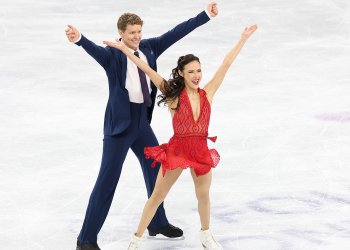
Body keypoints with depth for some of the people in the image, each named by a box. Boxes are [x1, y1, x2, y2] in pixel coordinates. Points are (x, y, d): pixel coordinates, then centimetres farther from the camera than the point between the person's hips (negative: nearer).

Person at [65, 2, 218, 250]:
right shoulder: (113, 54, -15)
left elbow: (176, 33, 8)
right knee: (108, 179, -6)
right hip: (120, 123, -7)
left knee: (156, 170, 21)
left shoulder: (148, 48, 4)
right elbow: (95, 50, -36)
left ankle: (158, 223, 43)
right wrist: (79, 39, -58)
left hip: (142, 121, 7)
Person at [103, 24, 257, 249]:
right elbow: (148, 70, -16)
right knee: (157, 197, 5)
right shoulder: (173, 94, -11)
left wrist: (244, 39, 2)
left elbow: (226, 64, -1)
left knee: (203, 195, 20)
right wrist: (124, 48, -21)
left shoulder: (207, 94, -3)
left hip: (201, 151, 3)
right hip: (177, 150, -3)